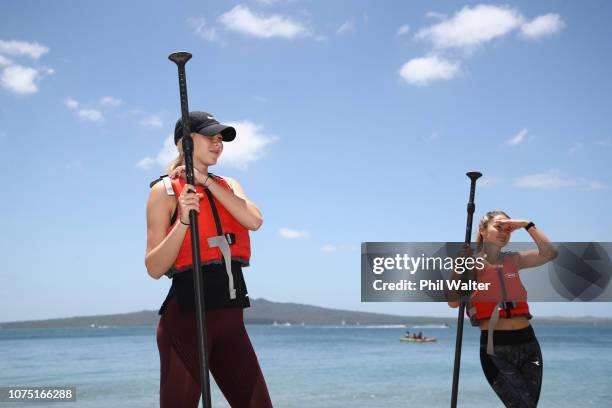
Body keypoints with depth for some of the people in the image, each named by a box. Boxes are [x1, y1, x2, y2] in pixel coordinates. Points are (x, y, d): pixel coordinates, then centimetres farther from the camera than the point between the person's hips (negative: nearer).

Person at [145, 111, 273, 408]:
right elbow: (154, 269, -7)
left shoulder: (228, 185, 16)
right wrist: (183, 221, -20)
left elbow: (254, 221, -6)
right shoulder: (164, 190, -1)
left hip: (231, 319, 5)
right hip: (186, 316, -5)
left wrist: (206, 181, -10)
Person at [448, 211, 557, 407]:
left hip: (528, 345, 5)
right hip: (495, 349, -5)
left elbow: (549, 253, -1)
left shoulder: (513, 260, 12)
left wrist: (527, 225, -3)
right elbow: (453, 302, -14)